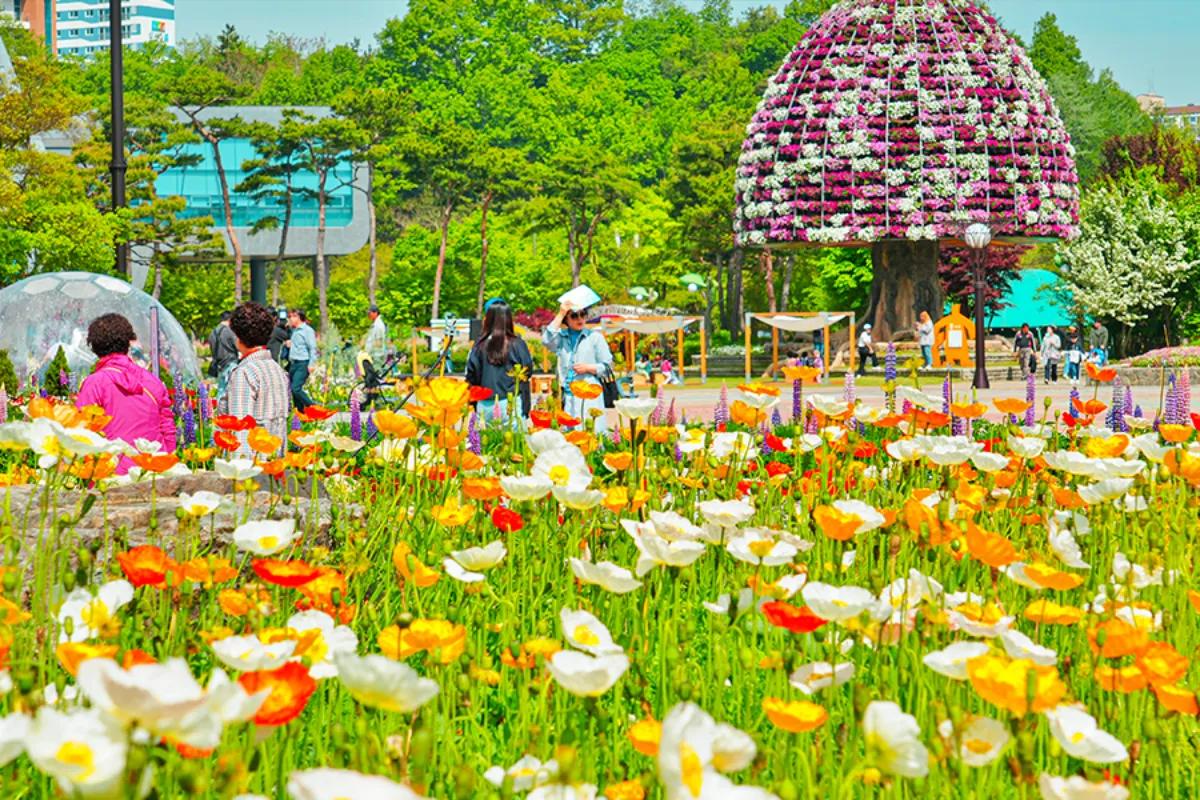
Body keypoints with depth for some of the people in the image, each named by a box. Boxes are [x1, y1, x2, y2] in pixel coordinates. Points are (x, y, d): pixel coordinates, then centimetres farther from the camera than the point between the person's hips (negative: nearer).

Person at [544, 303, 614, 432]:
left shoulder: (595, 337, 7)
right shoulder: (561, 337, 12)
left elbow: (608, 367, 8)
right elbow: (546, 340, -11)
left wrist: (588, 368, -9)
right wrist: (560, 315, -6)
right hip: (567, 396, 2)